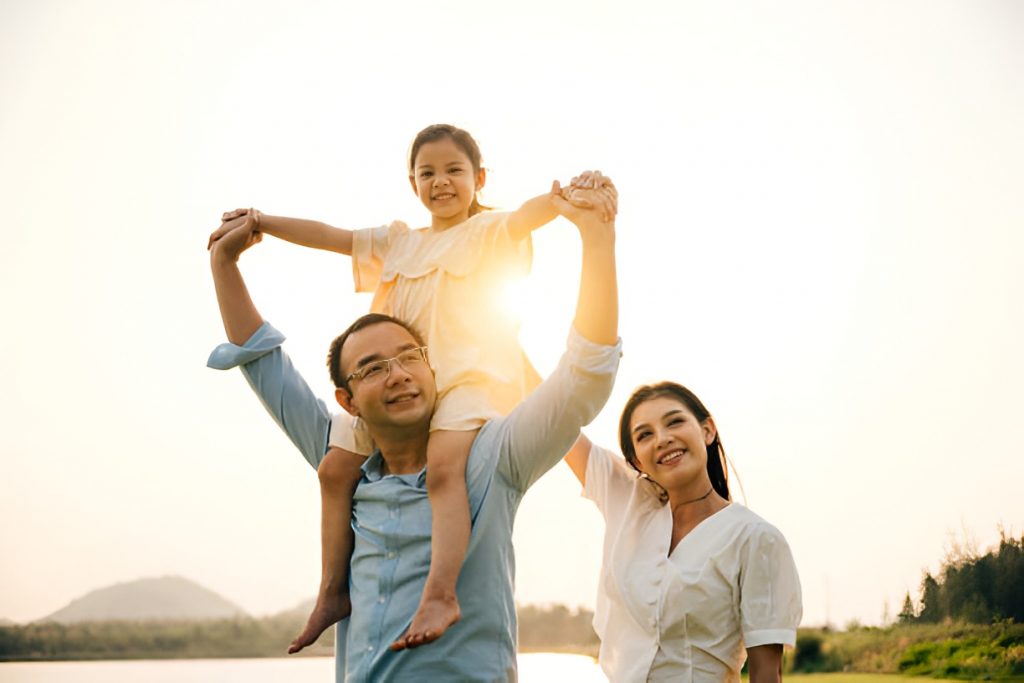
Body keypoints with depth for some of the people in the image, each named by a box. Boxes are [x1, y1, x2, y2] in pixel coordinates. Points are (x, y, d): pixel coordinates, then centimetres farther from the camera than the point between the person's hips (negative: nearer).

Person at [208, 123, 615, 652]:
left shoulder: (488, 232, 6)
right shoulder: (398, 242, 23)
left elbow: (529, 214, -15)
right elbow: (329, 236, 19)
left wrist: (571, 193, -37)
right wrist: (261, 222, 8)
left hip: (468, 375, -7)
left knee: (443, 465, -31)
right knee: (336, 467, 0)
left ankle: (440, 595, -40)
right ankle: (334, 591, 8)